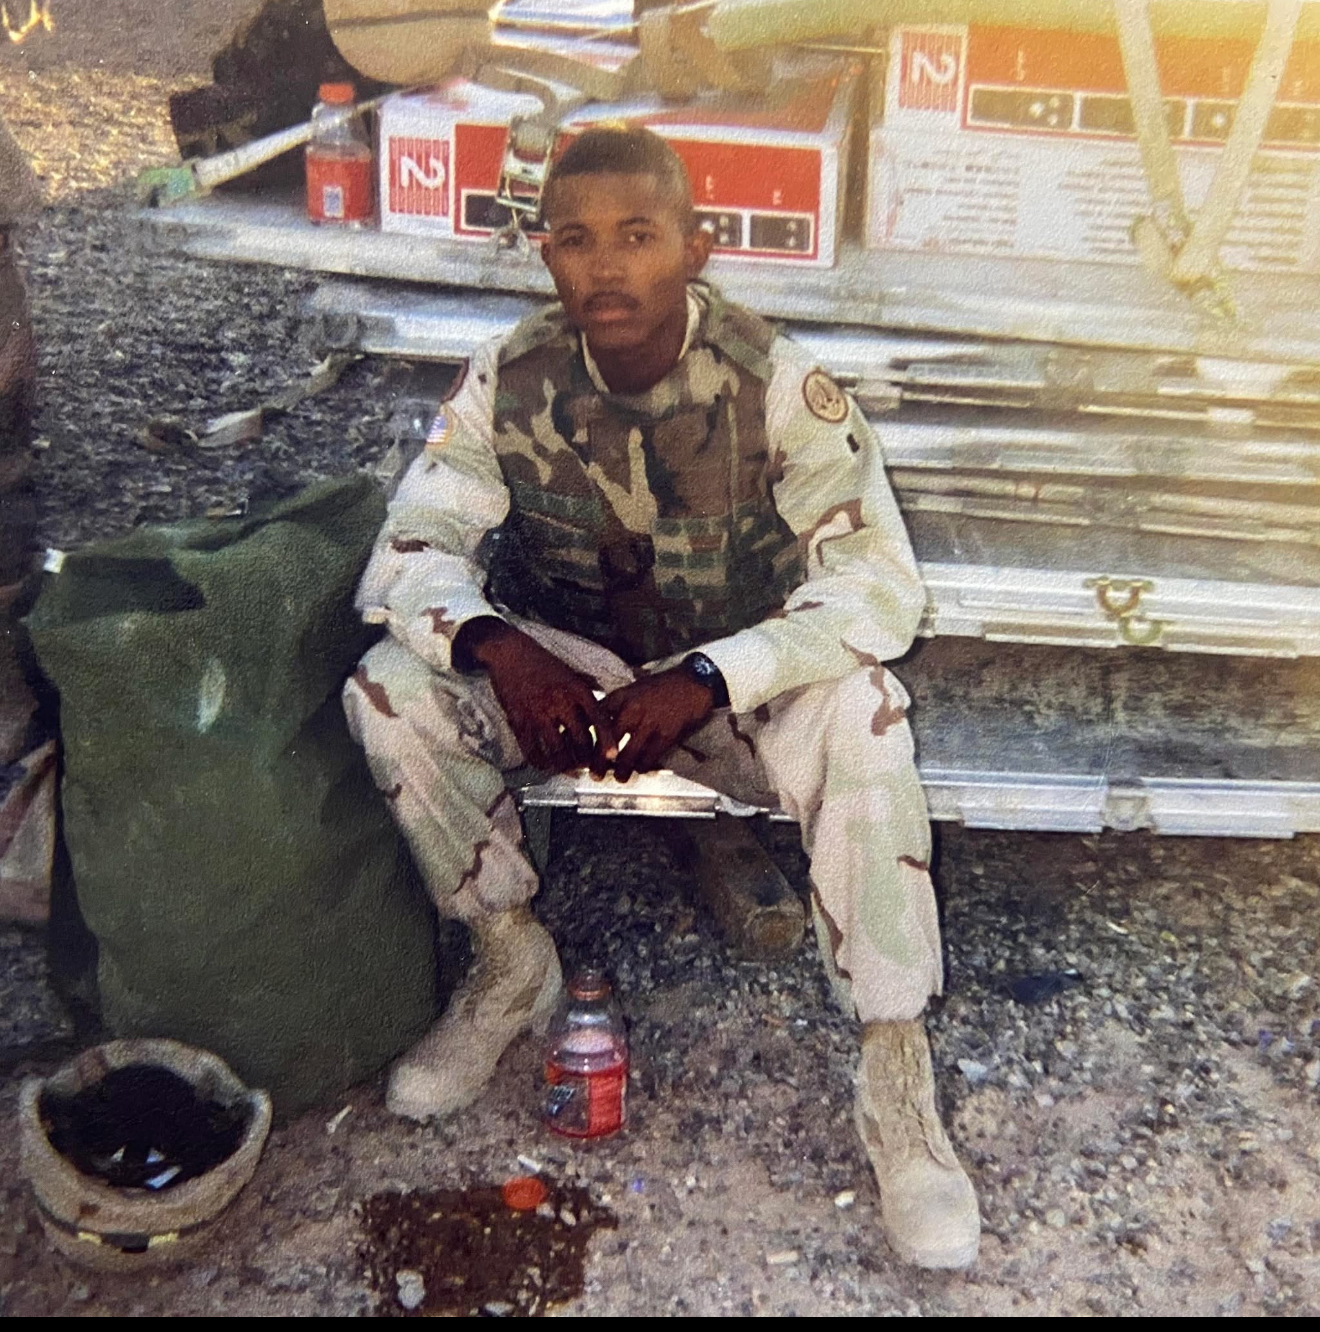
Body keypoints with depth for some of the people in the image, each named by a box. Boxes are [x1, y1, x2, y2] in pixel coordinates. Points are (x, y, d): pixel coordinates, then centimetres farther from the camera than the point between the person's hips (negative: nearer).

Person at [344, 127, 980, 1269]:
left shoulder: (777, 383, -20)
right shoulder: (510, 380, -12)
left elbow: (881, 586, -25)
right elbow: (413, 545, -11)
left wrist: (700, 685, -37)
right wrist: (496, 648, -33)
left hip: (740, 680, -2)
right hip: (568, 669, 3)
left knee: (862, 714, -34)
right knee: (391, 688, -21)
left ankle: (898, 1079, -19)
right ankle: (513, 964, 0)